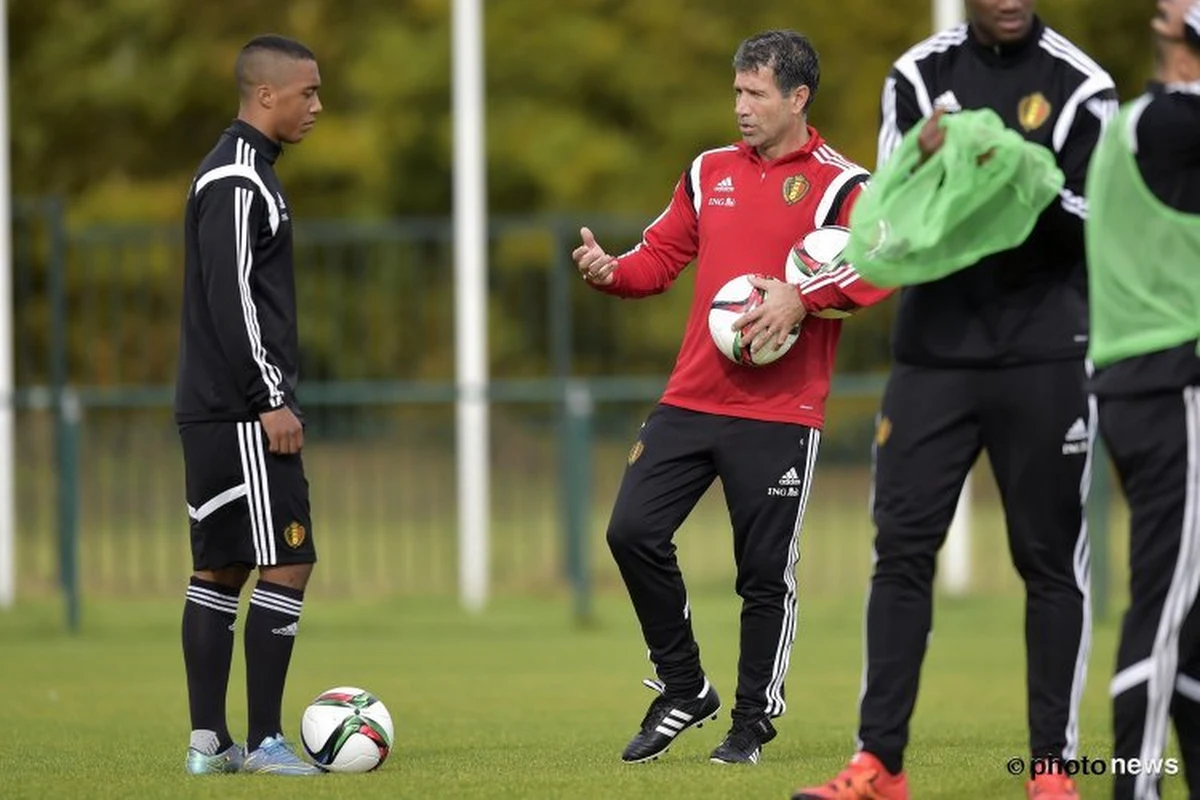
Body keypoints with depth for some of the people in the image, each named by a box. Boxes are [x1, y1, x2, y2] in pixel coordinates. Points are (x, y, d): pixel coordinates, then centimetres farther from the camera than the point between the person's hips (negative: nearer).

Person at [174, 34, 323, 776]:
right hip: (240, 410, -10)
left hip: (219, 411, 10)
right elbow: (231, 300, -21)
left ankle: (209, 740, 10)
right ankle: (264, 740, -8)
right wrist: (271, 401, -19)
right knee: (288, 562, -9)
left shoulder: (243, 172, 17)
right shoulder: (238, 179, -14)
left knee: (220, 569, 9)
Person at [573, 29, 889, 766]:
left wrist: (802, 298, -28)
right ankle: (684, 690, 13)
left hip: (781, 412, -5)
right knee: (634, 531, -4)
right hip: (691, 400, 5)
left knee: (766, 572, 0)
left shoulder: (838, 185, -4)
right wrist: (612, 270, -5)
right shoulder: (710, 172, 13)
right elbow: (662, 256, 15)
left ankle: (754, 722, 15)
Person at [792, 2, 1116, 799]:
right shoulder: (920, 75, 5)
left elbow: (1098, 224, -6)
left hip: (1044, 357, -2)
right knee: (902, 547, -1)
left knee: (1051, 559, 1)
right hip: (934, 351, 2)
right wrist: (925, 165, -18)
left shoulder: (1080, 88, -2)